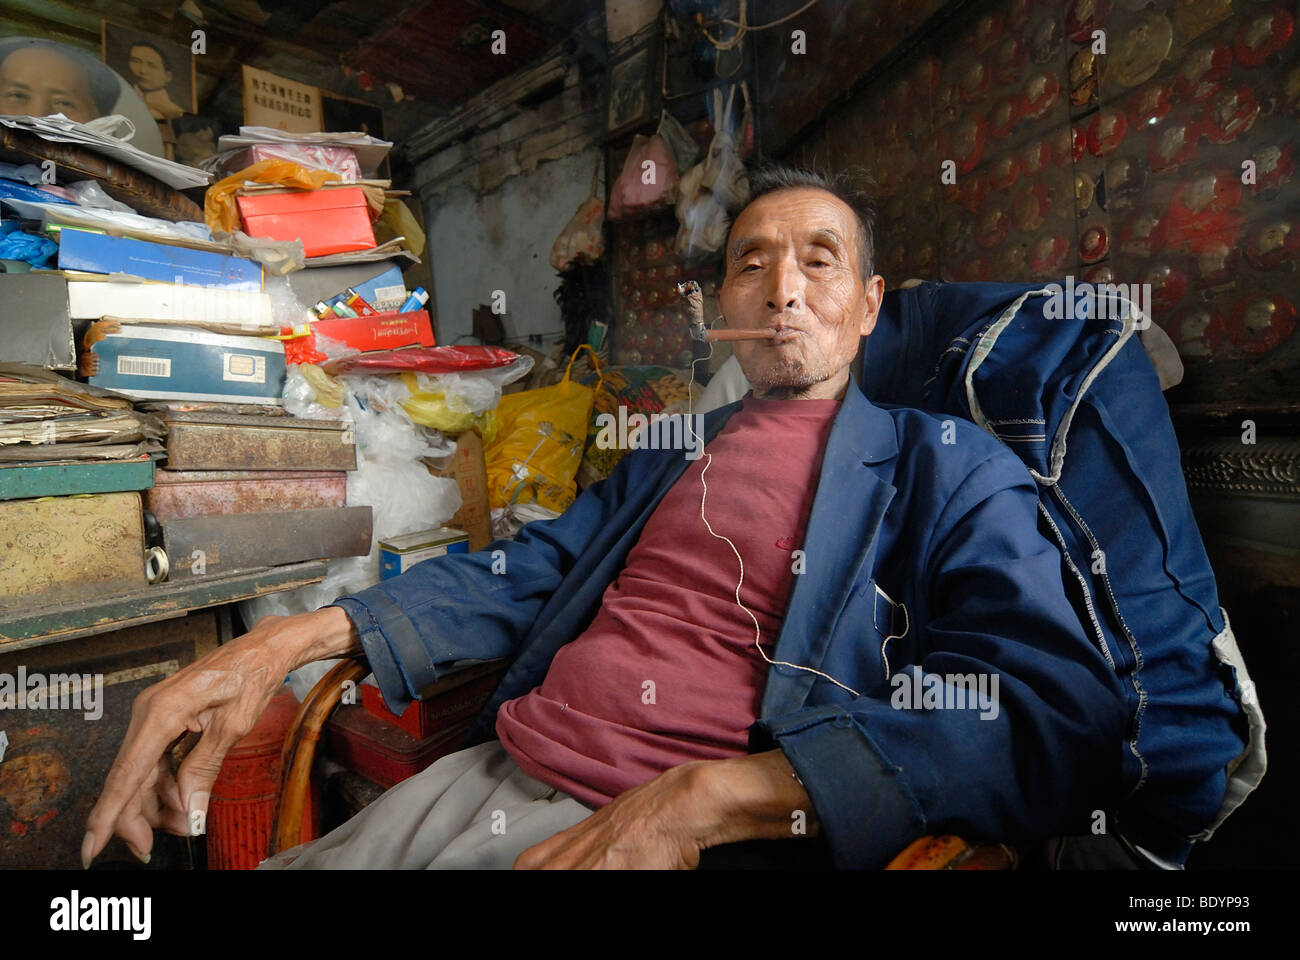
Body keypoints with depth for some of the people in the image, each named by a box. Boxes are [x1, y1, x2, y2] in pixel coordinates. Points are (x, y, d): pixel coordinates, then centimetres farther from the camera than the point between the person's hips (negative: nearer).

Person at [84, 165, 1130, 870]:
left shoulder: (948, 469, 0)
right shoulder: (670, 448, 16)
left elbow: (1062, 713, -13)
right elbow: (527, 572, 12)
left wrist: (705, 797, -24)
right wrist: (301, 633, -3)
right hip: (488, 776, 5)